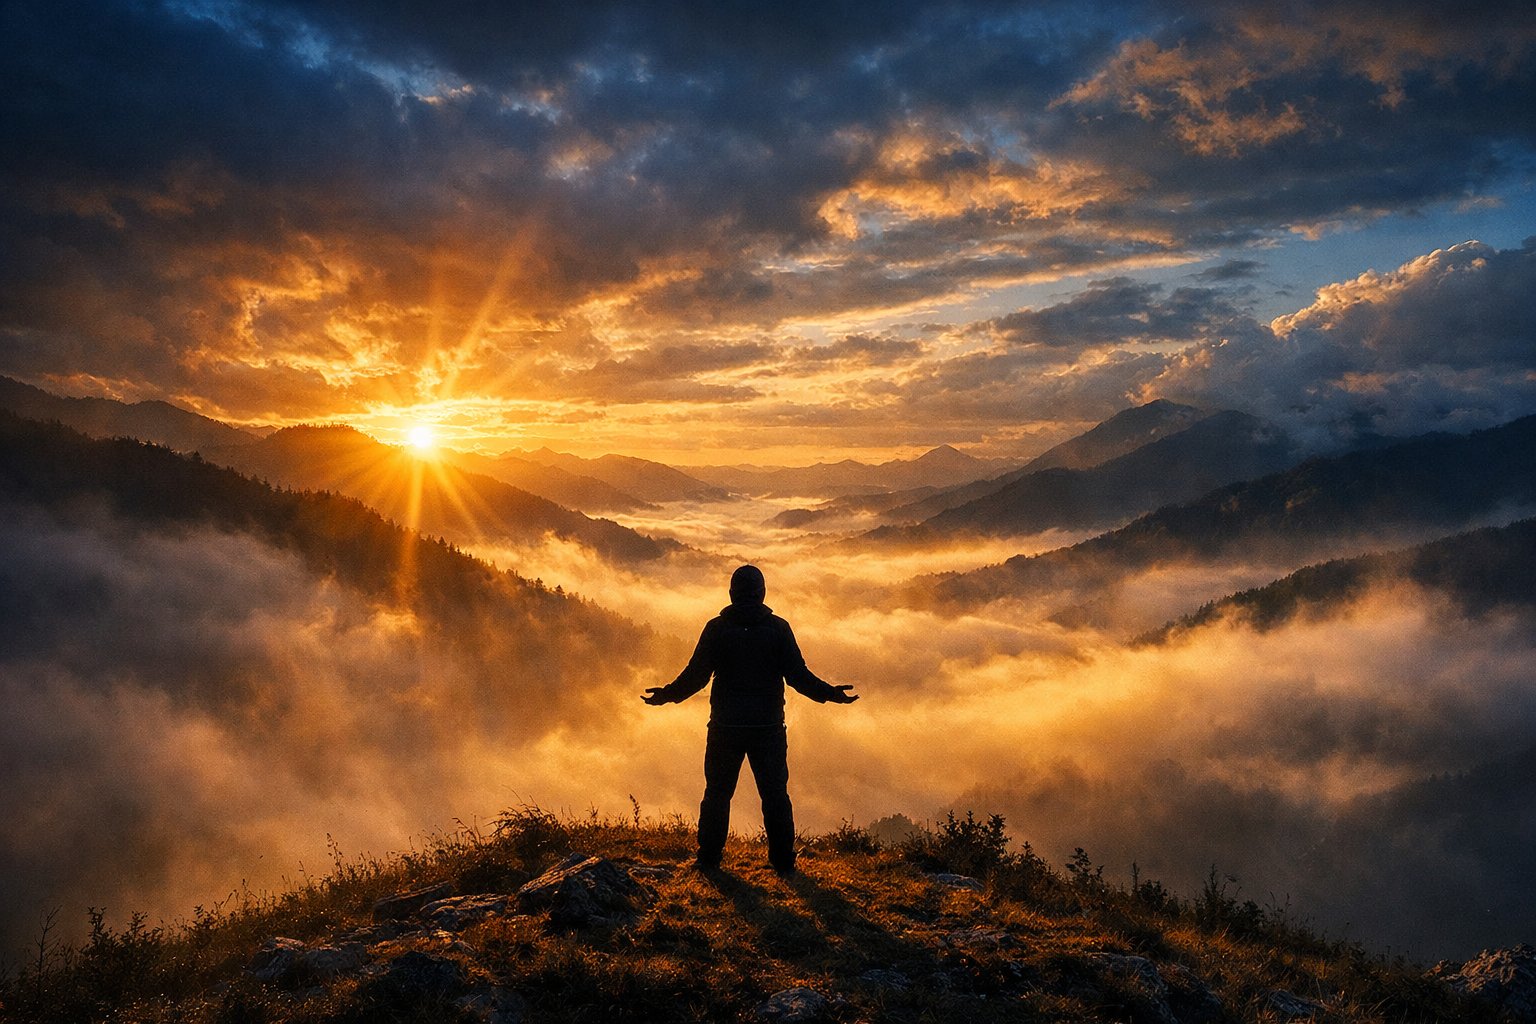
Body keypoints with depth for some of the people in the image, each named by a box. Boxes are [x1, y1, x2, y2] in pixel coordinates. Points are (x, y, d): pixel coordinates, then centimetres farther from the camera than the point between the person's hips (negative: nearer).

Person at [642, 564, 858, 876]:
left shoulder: (716, 628, -3)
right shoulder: (778, 628, -3)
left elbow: (696, 674, -3)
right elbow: (798, 675, -6)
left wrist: (666, 695, 11)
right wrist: (830, 693, 6)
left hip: (725, 726, 0)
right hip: (768, 727, 0)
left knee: (717, 792, 11)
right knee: (775, 794, 8)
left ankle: (709, 858, 13)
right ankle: (783, 861, 9)